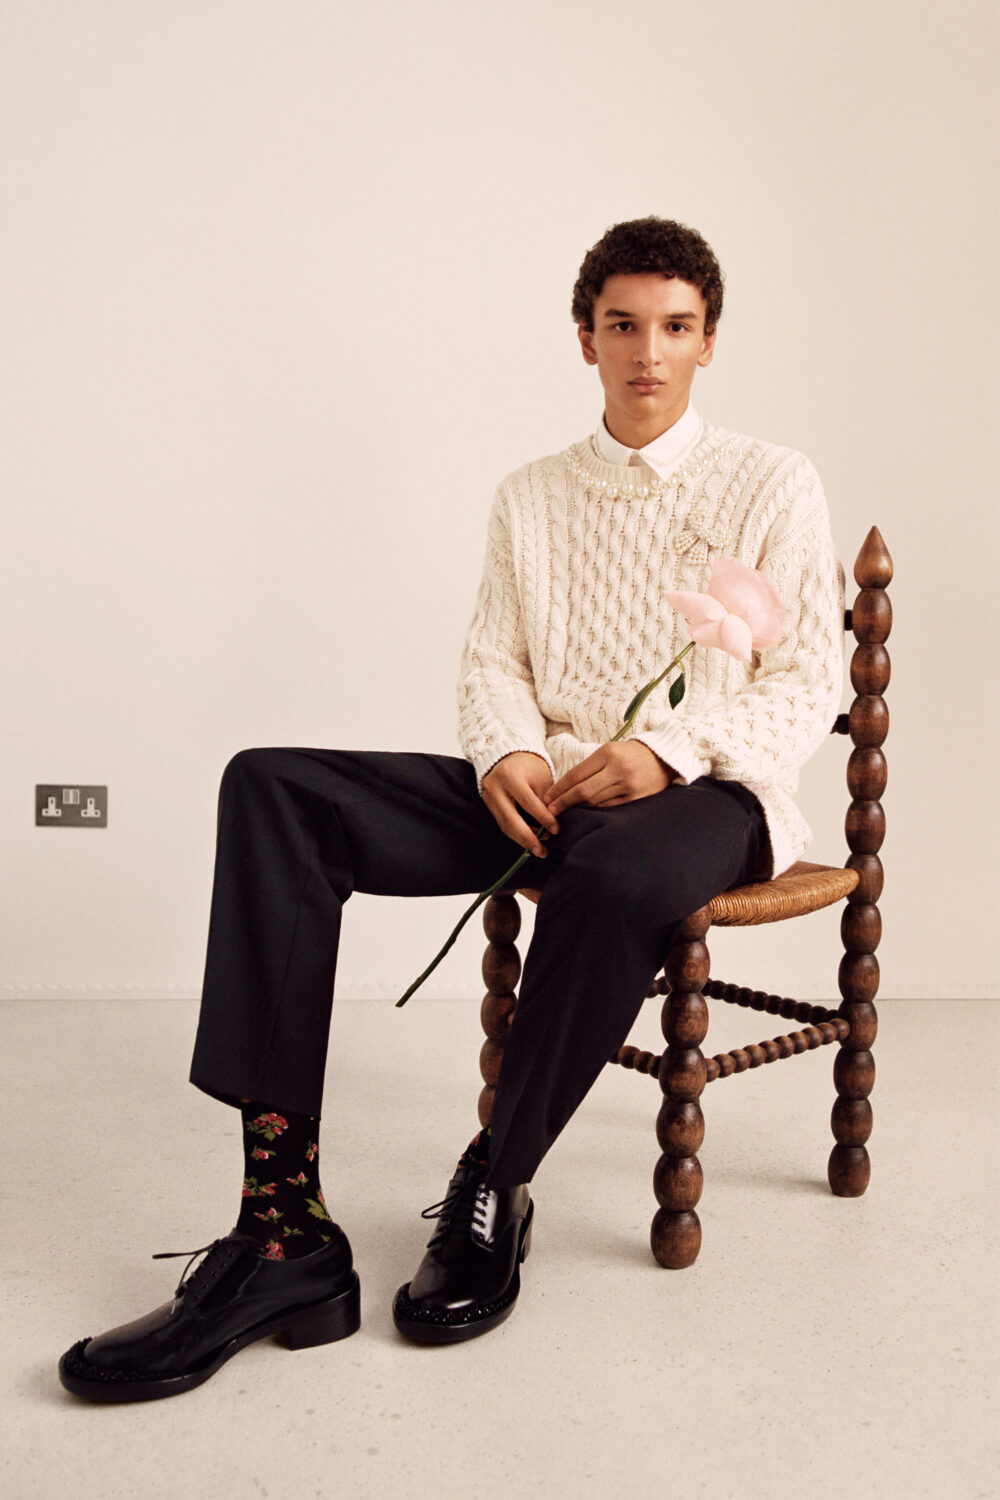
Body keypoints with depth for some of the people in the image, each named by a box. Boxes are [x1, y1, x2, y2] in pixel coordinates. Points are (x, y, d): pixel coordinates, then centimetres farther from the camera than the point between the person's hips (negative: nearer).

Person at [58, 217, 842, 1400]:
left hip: (702, 796, -4)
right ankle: (283, 1234, -28)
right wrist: (506, 753, -11)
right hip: (541, 791, 4)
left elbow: (806, 682, 0)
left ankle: (491, 1195, -16)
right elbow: (491, 664, 13)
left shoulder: (773, 485, 8)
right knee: (271, 787, -19)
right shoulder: (529, 499, 20)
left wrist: (671, 751, -17)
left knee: (617, 873, -43)